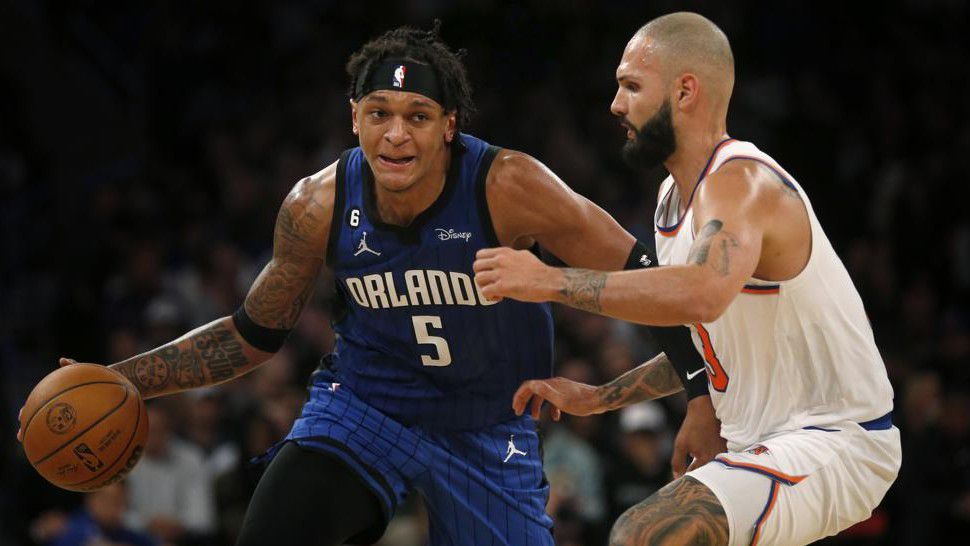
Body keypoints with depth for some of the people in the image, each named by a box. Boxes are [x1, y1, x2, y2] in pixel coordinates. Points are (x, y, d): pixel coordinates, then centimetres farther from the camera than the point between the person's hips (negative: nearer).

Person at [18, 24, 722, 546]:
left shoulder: (510, 188, -25)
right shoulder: (319, 207, -14)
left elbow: (645, 278, -16)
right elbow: (254, 336, 2)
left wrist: (702, 398, -19)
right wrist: (123, 381, -5)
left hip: (487, 429, -1)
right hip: (363, 405, 1)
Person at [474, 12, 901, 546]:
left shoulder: (740, 182, -19)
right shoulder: (673, 197, 13)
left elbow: (702, 294, -42)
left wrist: (552, 281, -36)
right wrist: (597, 397, 17)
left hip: (832, 445, -11)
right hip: (766, 441, 11)